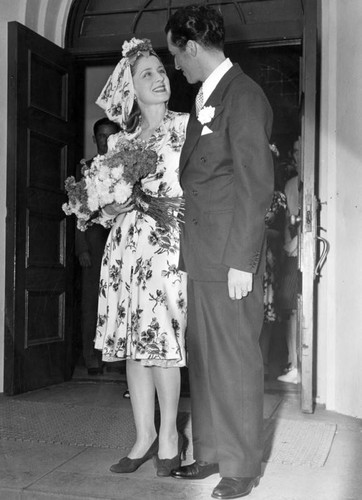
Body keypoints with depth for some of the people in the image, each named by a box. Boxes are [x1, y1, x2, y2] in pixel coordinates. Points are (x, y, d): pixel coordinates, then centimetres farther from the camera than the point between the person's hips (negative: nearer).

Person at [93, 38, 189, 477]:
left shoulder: (185, 126, 5)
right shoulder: (120, 141, 16)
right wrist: (111, 207, -3)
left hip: (168, 243, -4)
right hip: (126, 245, 4)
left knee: (163, 338, -6)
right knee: (133, 341, 4)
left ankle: (168, 433, 11)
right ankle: (144, 436, 15)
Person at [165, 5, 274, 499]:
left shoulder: (243, 96, -11)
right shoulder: (206, 96, 16)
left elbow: (255, 185, -16)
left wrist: (242, 261, -17)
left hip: (229, 254, -9)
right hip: (200, 253, 9)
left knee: (235, 358, 2)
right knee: (203, 356, 14)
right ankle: (210, 452, 28)